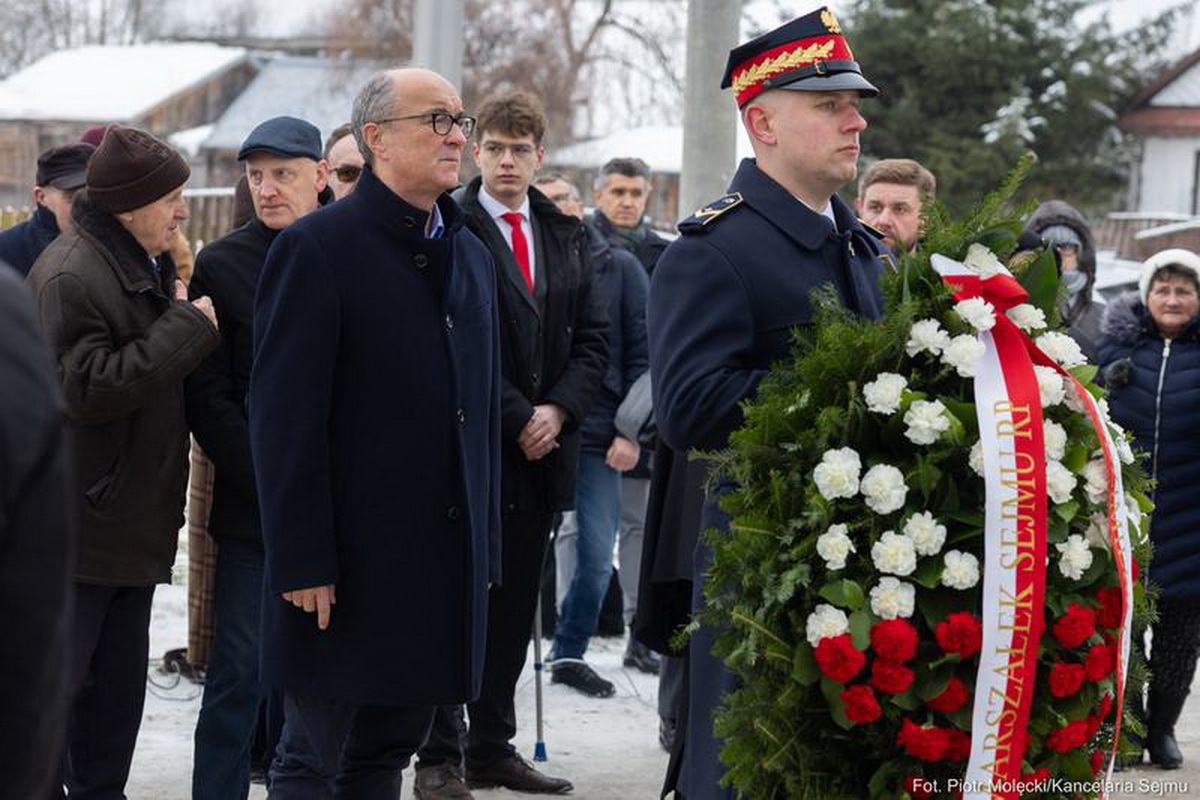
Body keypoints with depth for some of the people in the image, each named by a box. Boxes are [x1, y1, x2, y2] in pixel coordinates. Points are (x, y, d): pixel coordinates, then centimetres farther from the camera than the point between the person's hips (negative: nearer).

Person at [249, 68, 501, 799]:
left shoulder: (473, 256, 14)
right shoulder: (317, 246, -9)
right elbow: (284, 418, -13)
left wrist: (485, 547, 13)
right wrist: (303, 564, -17)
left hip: (442, 564, 6)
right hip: (347, 564, -6)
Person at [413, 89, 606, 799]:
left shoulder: (567, 234, 12)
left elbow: (592, 338, 11)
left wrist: (559, 410, -5)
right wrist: (516, 419, -13)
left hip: (542, 448, 6)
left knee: (515, 604, 10)